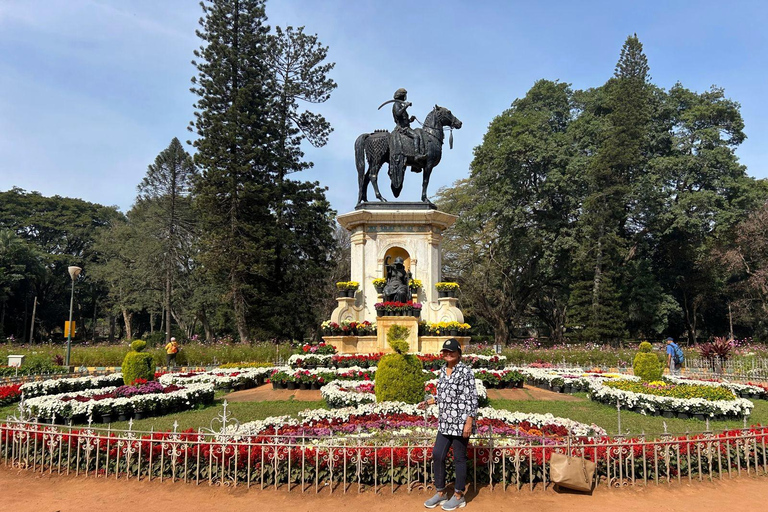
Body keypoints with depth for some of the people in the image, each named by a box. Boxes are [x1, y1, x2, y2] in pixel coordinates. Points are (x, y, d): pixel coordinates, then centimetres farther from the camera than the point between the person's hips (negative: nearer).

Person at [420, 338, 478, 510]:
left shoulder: (465, 371, -13)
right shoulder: (442, 370, 9)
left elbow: (471, 398, -15)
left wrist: (469, 422, -18)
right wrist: (430, 401, 16)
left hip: (460, 422, -7)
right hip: (445, 422, 7)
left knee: (459, 458, 5)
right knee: (437, 455, 9)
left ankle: (459, 496, 20)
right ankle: (441, 493, 25)